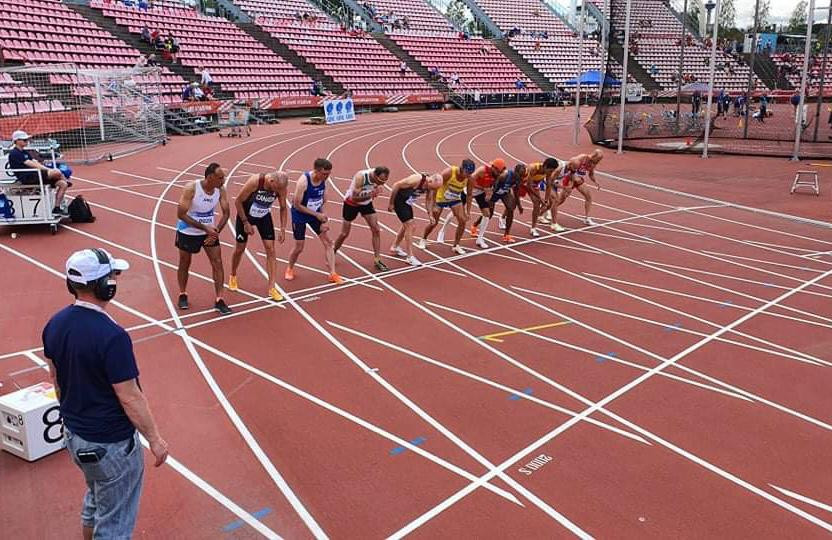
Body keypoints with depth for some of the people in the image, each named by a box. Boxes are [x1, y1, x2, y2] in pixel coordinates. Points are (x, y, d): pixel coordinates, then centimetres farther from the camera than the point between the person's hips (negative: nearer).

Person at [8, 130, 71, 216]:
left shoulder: (25, 152, 23)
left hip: (35, 175, 9)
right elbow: (31, 164, -15)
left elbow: (36, 162, 14)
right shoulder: (14, 153, -7)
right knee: (56, 172, -28)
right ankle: (67, 180, 2)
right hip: (26, 178, -9)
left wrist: (48, 169, -3)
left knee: (63, 184, -5)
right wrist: (48, 170, -18)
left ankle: (57, 208, -2)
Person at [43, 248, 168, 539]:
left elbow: (56, 380, 8)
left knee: (96, 500, 31)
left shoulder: (55, 324, -4)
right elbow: (130, 398, -24)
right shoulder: (112, 336, -29)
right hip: (110, 444, -8)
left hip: (73, 435, 8)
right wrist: (155, 439, -13)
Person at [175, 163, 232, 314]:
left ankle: (219, 300, 3)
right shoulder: (191, 188, -26)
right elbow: (181, 214, -26)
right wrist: (205, 228, -27)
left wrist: (216, 231, -14)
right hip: (187, 232, -3)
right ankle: (182, 295, 35)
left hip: (209, 231, 3)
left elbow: (226, 213, -2)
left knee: (217, 263, -4)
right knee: (184, 264, 13)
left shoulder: (221, 190, -13)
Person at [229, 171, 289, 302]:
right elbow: (238, 201, -21)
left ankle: (272, 288, -1)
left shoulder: (281, 188, -21)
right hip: (245, 215, -3)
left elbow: (283, 208, -4)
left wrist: (282, 229, -9)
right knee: (240, 248, 9)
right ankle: (233, 276, 36)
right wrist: (245, 222, -19)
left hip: (264, 217, 3)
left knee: (270, 249, -5)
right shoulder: (254, 181, -33)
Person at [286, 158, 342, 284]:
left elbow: (323, 201, 2)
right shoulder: (303, 181, -29)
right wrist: (317, 214, -24)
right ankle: (290, 269, 33)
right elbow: (297, 205, -24)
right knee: (299, 247, 3)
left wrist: (323, 220, -8)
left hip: (316, 213, 5)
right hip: (299, 216, -5)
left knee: (328, 242, -2)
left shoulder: (323, 180, -10)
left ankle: (332, 274, 4)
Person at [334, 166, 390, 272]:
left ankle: (377, 260, 1)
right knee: (344, 234, 5)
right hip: (351, 203, -4)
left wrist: (376, 190, -15)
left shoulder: (378, 178, -19)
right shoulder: (360, 177, -36)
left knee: (376, 230, -7)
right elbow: (354, 197, -32)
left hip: (366, 203, 5)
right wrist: (369, 195, -45)